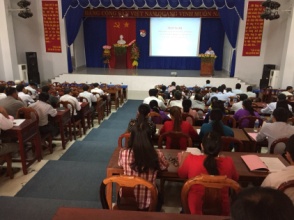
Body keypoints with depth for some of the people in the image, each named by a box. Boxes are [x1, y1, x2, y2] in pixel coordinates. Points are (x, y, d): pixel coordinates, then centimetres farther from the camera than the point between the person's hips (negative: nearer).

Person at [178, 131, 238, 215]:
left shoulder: (191, 160, -21)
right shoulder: (228, 162, -18)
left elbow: (181, 174, 2)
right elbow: (235, 178, 5)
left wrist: (183, 160, 20)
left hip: (196, 210, -1)